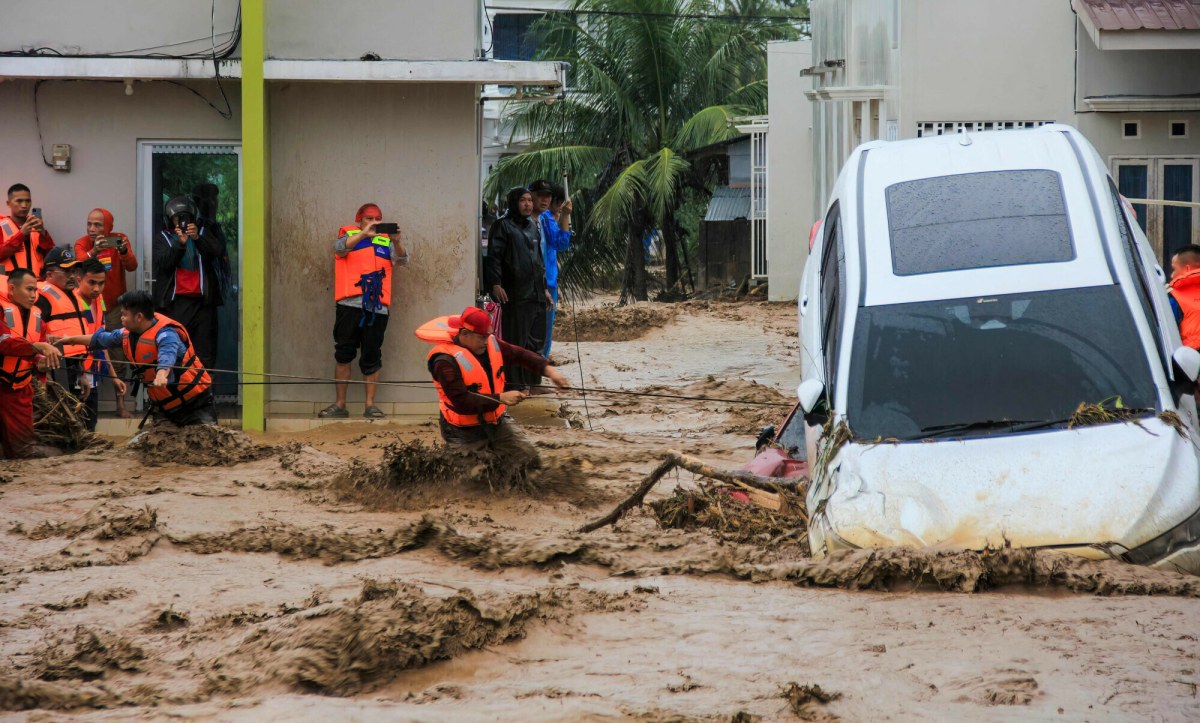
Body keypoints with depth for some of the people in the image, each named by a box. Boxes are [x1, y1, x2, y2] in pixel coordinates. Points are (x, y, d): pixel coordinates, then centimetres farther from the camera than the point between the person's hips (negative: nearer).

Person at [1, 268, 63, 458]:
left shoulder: (36, 316, 9)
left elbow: (38, 356, 12)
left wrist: (42, 363, -12)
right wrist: (40, 347, -34)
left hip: (20, 391, 6)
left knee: (22, 449, 5)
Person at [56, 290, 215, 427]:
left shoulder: (166, 334, -24)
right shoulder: (129, 334, 4)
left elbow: (167, 357, -46)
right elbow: (100, 339, 22)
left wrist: (162, 375, -67)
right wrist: (72, 339, 29)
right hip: (164, 406, 8)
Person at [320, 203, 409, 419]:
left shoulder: (386, 242, 18)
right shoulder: (349, 235, 12)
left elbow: (401, 260, 3)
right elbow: (341, 247, -9)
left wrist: (396, 242, -17)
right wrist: (364, 234, -24)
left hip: (377, 307, 1)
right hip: (349, 304, -1)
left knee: (372, 357, 2)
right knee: (343, 354, 0)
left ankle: (370, 404, 7)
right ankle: (340, 404, 5)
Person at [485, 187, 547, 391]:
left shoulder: (532, 226, 17)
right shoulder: (503, 225, -5)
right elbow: (494, 255, -10)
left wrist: (543, 286, 21)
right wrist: (495, 283, -19)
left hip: (535, 292, 7)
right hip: (515, 293, -7)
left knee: (535, 339, 9)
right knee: (516, 338, -4)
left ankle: (532, 381, 17)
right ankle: (515, 384, 1)